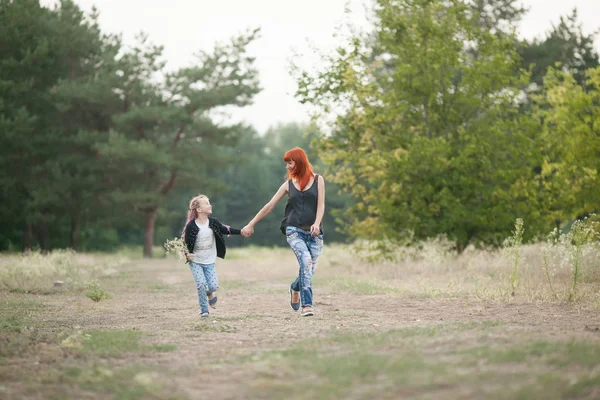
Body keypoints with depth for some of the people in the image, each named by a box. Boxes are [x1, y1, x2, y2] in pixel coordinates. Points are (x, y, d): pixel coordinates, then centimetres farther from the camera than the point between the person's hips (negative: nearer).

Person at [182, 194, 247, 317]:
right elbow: (185, 242, -11)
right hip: (195, 261, -3)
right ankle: (204, 310, 4)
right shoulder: (191, 226, -17)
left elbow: (224, 230, -1)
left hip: (209, 261, 3)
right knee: (201, 284, -15)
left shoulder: (213, 222, -6)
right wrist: (187, 254, -28)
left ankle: (209, 293, 33)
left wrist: (240, 232, -12)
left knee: (213, 286, -5)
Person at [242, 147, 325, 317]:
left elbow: (321, 204, -2)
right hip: (294, 231, -1)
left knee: (310, 269, 2)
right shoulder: (289, 184, 11)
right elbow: (270, 206, 12)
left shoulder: (317, 180, 7)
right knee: (306, 260, -25)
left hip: (314, 233, 1)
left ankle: (295, 288, 39)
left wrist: (317, 223, -20)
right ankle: (307, 305, -25)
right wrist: (251, 224, 10)